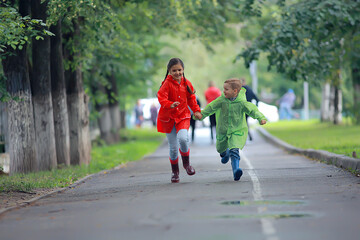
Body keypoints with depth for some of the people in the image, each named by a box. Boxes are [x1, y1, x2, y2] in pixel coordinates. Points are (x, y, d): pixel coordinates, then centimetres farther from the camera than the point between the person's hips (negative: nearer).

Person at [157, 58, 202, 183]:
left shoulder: (186, 83, 2)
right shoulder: (167, 84, -11)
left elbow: (191, 98, 16)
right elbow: (161, 98, -24)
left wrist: (196, 110, 6)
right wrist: (170, 105, -42)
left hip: (183, 116, 1)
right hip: (168, 117, -1)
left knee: (183, 138, -25)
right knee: (173, 147, 2)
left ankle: (186, 163, 0)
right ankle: (175, 172, 22)